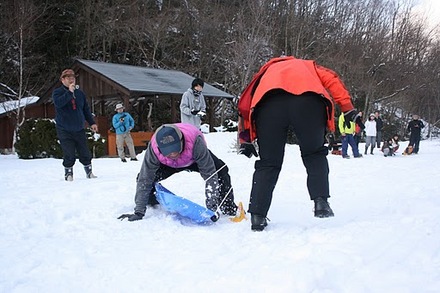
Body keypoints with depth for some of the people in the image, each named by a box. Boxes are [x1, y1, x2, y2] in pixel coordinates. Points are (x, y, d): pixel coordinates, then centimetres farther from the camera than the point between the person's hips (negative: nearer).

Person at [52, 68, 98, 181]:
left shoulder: (80, 93, 10)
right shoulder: (58, 92, -2)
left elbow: (86, 109, 17)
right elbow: (58, 103, -25)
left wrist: (92, 122, 10)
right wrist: (69, 92, -27)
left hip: (79, 130, 4)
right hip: (64, 131, -4)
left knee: (85, 153, 5)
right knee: (69, 155, -5)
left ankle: (89, 172, 20)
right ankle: (68, 174, 10)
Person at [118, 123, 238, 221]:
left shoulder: (195, 142, -45)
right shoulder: (153, 149, -39)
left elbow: (209, 174, -40)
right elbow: (144, 181, -31)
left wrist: (211, 207, -44)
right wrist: (139, 212, -33)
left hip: (195, 158, -1)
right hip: (169, 164, 2)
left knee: (221, 170, -27)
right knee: (144, 177, -18)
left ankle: (229, 208, -8)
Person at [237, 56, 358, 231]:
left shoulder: (267, 71, 42)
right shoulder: (308, 65, 41)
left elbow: (245, 103, 28)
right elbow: (331, 79, 20)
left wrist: (245, 140, 28)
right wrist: (348, 108, 14)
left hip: (268, 103, 1)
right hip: (308, 100, 0)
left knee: (268, 164, 11)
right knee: (315, 154, 20)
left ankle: (257, 217, 7)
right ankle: (320, 202, 6)